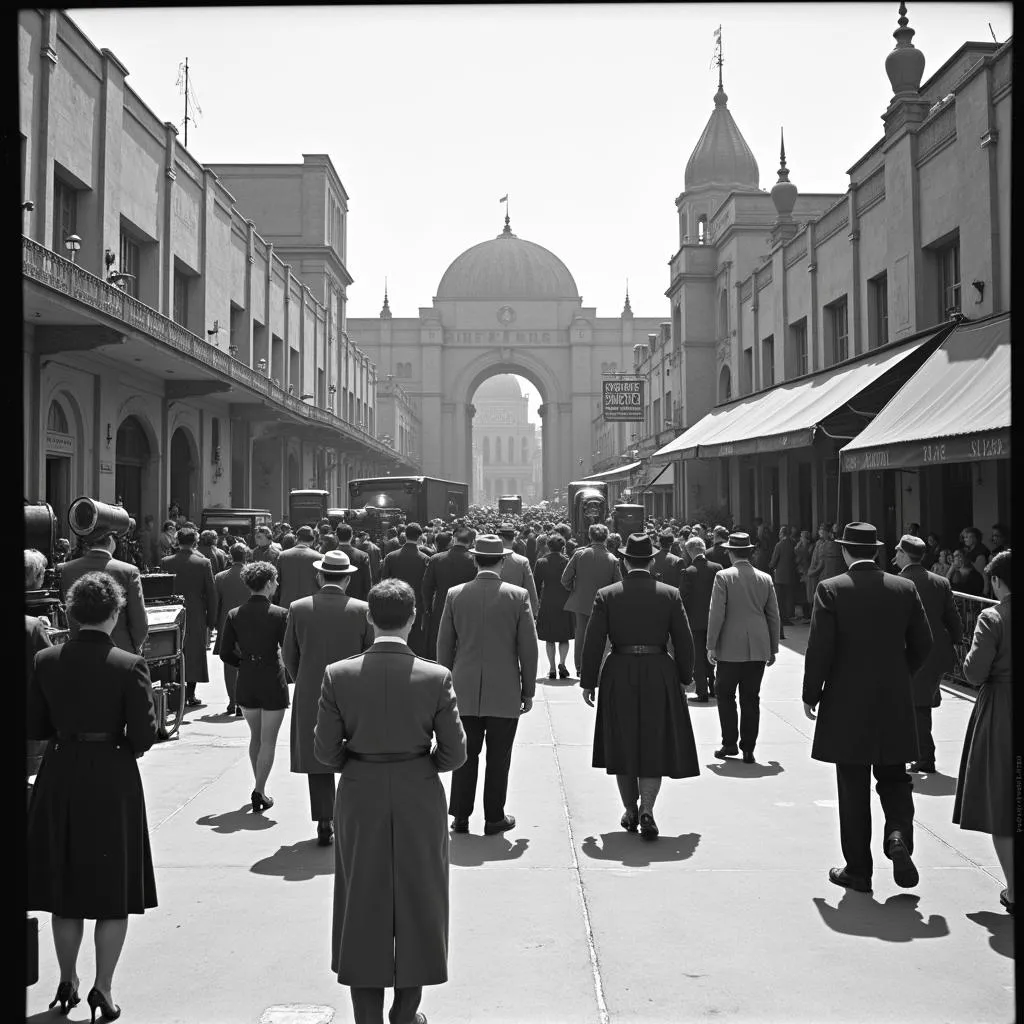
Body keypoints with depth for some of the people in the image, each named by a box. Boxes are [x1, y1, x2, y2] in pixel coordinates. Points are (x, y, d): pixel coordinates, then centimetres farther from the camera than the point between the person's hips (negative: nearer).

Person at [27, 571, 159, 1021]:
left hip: (60, 779, 4)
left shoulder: (46, 661, -4)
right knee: (115, 890, 10)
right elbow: (144, 735, -14)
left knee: (64, 886, 17)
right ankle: (103, 988, 11)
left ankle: (67, 982, 29)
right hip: (113, 781, -3)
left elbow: (34, 726, 1)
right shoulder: (128, 665, -14)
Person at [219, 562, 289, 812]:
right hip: (273, 683, -4)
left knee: (255, 736, 22)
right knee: (268, 741, 7)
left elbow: (225, 654, -1)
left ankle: (259, 786, 31)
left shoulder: (234, 615, -2)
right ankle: (259, 792, 3)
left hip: (246, 683, 4)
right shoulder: (279, 614, -12)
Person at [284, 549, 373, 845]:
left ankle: (324, 824, 8)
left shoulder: (299, 609, -5)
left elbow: (289, 655, 2)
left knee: (317, 758, 9)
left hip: (310, 696, 1)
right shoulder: (362, 610, -8)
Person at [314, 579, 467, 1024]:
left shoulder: (338, 675, -11)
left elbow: (325, 750, -6)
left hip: (359, 801, 1)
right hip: (419, 799, 0)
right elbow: (454, 751, -8)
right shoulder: (436, 676, -13)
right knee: (417, 903, 16)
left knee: (363, 906, 14)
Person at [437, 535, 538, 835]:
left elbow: (444, 645, 3)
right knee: (498, 758, 8)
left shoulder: (455, 595, -2)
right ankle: (494, 818, 15)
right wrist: (528, 691, 5)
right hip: (505, 693, -2)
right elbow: (528, 649, -5)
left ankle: (461, 817, 16)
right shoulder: (518, 596, -7)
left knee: (466, 755, 11)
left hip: (465, 692, 2)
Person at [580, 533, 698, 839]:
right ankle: (646, 809, -6)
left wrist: (588, 682, 2)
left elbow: (593, 643, -5)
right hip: (659, 675, 0)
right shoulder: (670, 595, -2)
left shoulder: (606, 595, -4)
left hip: (619, 676, 0)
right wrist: (683, 679, 12)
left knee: (622, 745, 14)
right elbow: (684, 642, 0)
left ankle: (631, 811, 22)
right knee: (654, 745, 9)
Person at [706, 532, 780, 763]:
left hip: (730, 648, -3)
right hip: (758, 649, 4)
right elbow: (773, 616, 9)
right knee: (751, 699, 7)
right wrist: (773, 648, 17)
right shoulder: (765, 579, 6)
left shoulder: (723, 577, -7)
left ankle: (729, 743, 9)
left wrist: (711, 645, -5)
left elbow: (716, 613, -10)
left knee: (725, 694, 11)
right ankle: (748, 750, 8)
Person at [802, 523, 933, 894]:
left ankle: (858, 870, 13)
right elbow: (923, 643, 5)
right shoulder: (905, 588, 1)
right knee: (894, 778, 17)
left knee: (853, 787, 6)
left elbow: (820, 648, -12)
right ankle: (898, 834, -8)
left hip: (847, 703, -3)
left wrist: (811, 694, -1)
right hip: (895, 703, 3)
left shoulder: (830, 589, -10)